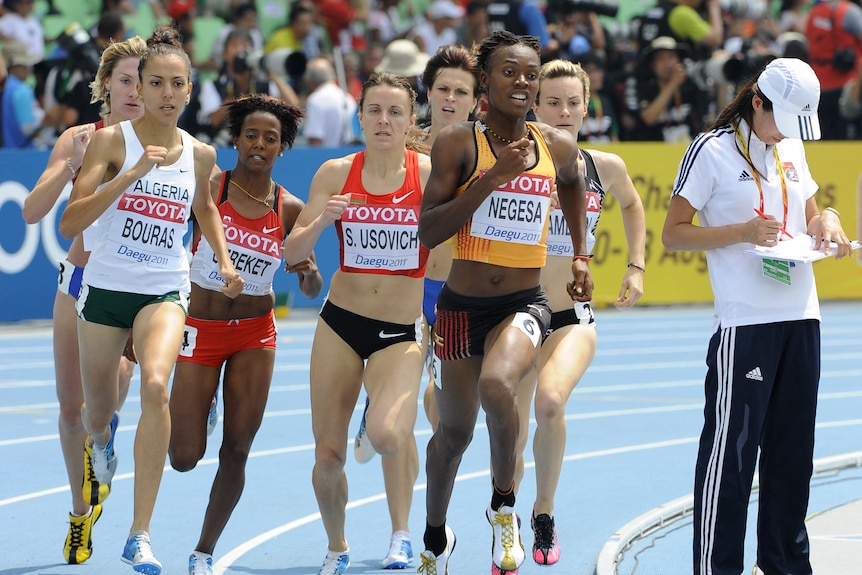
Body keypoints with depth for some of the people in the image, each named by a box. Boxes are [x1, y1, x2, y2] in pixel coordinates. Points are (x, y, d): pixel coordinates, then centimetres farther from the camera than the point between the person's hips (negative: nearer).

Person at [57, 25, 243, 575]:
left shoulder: (200, 154, 1)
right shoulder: (112, 140, -10)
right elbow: (70, 222, -19)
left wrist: (224, 259, 9)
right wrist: (133, 173, -27)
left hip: (164, 292, 0)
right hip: (105, 288, 0)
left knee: (156, 386, -28)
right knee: (96, 415, 12)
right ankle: (104, 436, 56)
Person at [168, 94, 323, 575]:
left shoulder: (289, 209, -2)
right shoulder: (208, 188, -8)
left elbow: (312, 290, 3)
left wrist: (308, 272, -18)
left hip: (255, 334, 2)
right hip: (202, 330, -2)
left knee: (236, 452, -1)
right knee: (185, 457, -5)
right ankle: (197, 410, 31)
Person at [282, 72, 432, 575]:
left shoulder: (430, 172, -6)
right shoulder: (336, 173, -1)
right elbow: (293, 253, -2)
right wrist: (321, 221, -20)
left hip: (402, 330, -2)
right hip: (341, 322, 2)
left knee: (388, 433, -27)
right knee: (328, 453, 4)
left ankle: (402, 533, -2)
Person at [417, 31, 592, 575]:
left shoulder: (558, 147, 1)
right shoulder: (460, 143, -8)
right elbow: (428, 231, -15)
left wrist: (581, 255, 21)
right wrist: (492, 178, -22)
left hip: (525, 304, 0)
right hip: (463, 305, 0)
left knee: (496, 386, -32)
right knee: (455, 431, 12)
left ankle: (504, 506, -9)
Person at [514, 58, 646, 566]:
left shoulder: (605, 168, -1)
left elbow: (633, 205, 21)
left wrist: (636, 267, 14)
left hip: (573, 318, 0)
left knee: (551, 401, -29)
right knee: (512, 436, 5)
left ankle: (545, 514, -6)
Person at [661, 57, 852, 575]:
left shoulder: (792, 148, 15)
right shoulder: (714, 150, -5)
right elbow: (673, 234, -5)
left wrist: (825, 219, 5)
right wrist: (745, 231, -16)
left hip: (802, 318, 7)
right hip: (744, 323, -7)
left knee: (792, 445, 10)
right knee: (731, 446, -6)